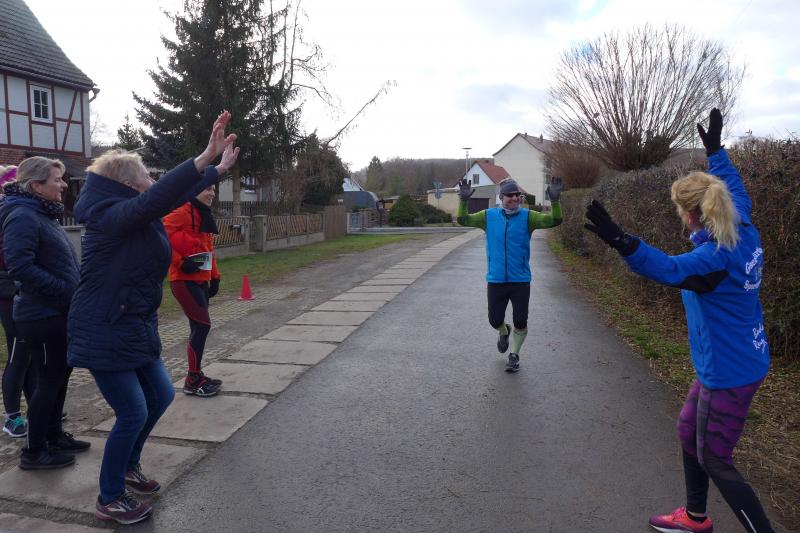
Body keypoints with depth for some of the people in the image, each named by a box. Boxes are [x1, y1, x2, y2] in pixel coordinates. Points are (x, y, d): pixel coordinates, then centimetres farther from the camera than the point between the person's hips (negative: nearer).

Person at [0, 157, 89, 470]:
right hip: (42, 316, -9)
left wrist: (75, 292, 8)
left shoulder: (45, 214, 12)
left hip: (58, 313, 9)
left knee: (60, 374, 18)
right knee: (49, 379, 1)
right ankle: (34, 452, 15)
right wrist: (67, 291, -24)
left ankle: (54, 435, 33)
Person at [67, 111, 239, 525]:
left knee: (161, 395, 17)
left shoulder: (137, 214, 5)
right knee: (133, 412, -3)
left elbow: (177, 194, 17)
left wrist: (219, 168, 21)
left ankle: (128, 466, 39)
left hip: (135, 328, 10)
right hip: (104, 333, -10)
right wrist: (205, 157, -43)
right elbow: (159, 197, -38)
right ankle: (108, 500, 18)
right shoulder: (110, 216, -21)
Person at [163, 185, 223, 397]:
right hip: (185, 280, -9)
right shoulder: (183, 212, -13)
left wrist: (214, 276, 17)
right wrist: (180, 262, -20)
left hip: (201, 280, 9)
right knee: (202, 325, -8)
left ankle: (196, 375, 23)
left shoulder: (205, 215, 16)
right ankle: (193, 380, 4)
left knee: (199, 327, 12)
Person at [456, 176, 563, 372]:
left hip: (521, 281, -1)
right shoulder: (489, 216, 0)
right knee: (495, 320, 9)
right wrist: (463, 200, -19)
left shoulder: (527, 216, -4)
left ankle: (514, 355, 27)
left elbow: (554, 220, -14)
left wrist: (555, 200, -30)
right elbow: (463, 220, -4)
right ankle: (504, 333, 46)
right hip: (495, 280, 1)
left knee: (520, 322, 4)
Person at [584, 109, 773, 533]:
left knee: (715, 461, 6)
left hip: (729, 374, -10)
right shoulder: (745, 234, -2)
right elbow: (736, 192, 17)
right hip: (740, 363, 10)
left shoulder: (716, 257, -28)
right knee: (689, 431, 22)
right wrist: (715, 151, 28)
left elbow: (670, 270, -47)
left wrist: (620, 241, -61)